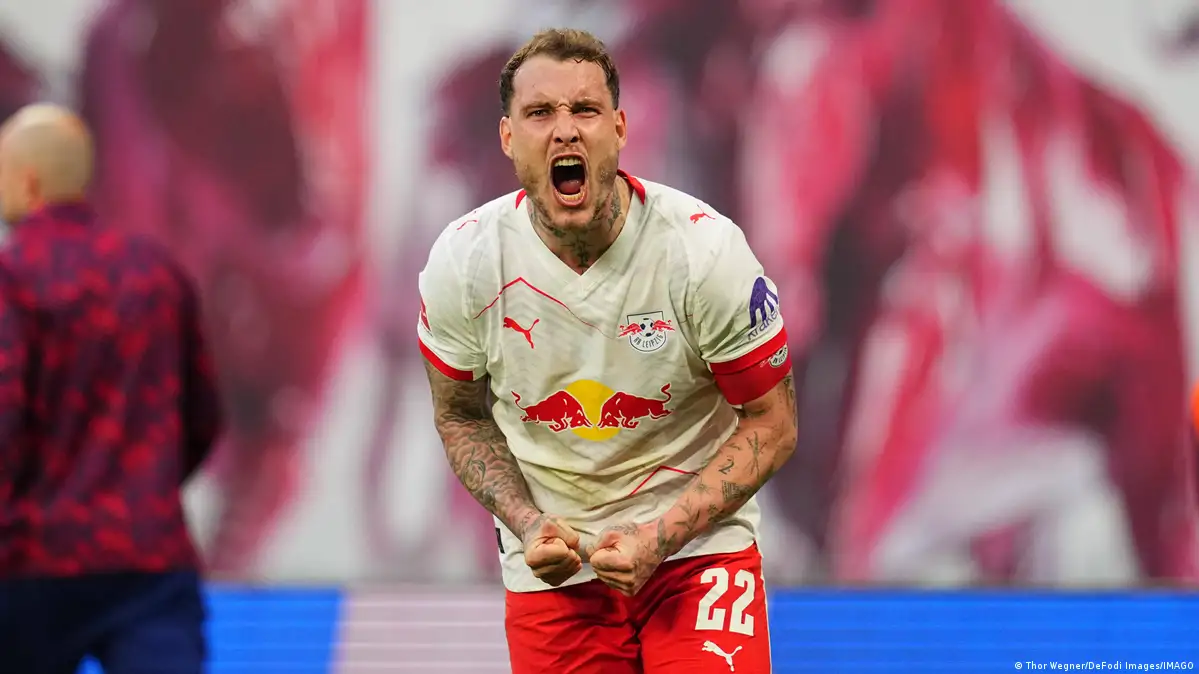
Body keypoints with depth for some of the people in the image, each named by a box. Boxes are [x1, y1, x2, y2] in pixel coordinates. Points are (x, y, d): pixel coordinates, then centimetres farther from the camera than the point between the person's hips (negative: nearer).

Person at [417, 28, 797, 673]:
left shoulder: (705, 249, -15)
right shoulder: (461, 261, -9)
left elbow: (771, 423, -7)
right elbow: (460, 415, 7)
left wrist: (660, 536, -17)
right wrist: (527, 523, -9)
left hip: (697, 543, -2)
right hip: (549, 563, 2)